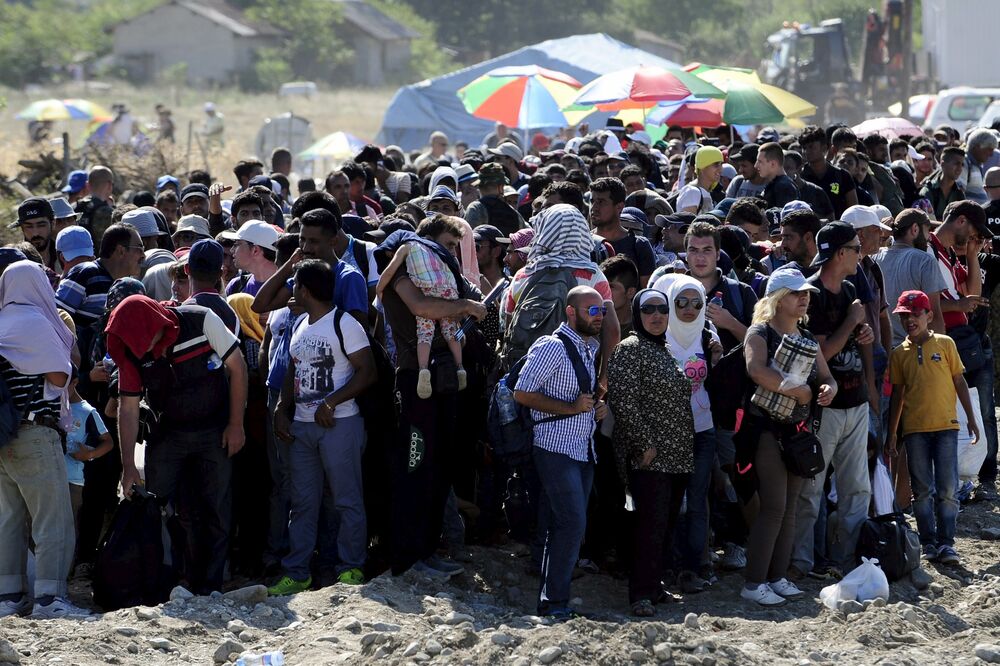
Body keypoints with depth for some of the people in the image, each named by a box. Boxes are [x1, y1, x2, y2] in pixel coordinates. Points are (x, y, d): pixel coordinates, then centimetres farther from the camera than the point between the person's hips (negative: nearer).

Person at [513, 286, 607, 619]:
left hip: (584, 451, 8)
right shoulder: (552, 347, -9)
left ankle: (553, 598, 10)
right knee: (572, 523, -15)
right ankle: (554, 602, -11)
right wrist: (572, 407, -16)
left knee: (562, 528, 7)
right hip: (556, 450, -8)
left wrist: (598, 406, 10)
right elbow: (523, 393, -15)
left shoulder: (592, 349, 18)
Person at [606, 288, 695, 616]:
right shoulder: (630, 350, -7)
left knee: (666, 524, 8)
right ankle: (642, 594, -10)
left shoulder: (667, 351, 19)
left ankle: (653, 585, 16)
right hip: (649, 455, -8)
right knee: (651, 524, -12)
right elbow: (623, 402, -15)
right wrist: (645, 444, -18)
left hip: (677, 455, 8)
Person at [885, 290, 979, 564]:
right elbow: (897, 395, 11)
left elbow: (959, 382, 6)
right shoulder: (899, 354, 6)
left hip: (945, 426, -2)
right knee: (922, 490, 4)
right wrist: (891, 435, 11)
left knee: (947, 489, -4)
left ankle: (946, 543, 2)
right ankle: (928, 542, 12)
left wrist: (971, 419, 3)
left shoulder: (945, 344, 1)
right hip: (915, 429, 2)